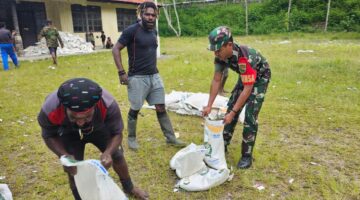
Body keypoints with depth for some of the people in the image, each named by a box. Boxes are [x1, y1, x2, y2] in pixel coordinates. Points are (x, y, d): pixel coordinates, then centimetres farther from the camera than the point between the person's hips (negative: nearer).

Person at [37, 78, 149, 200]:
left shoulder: (108, 104, -42)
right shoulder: (50, 109, -40)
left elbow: (117, 133, -25)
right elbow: (49, 136, -17)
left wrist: (108, 152, -45)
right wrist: (64, 155, -35)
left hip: (99, 128, 1)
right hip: (69, 134, 0)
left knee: (117, 155, 7)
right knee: (73, 170, -6)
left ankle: (129, 188, 37)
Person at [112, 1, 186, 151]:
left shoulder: (154, 31, 10)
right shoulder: (131, 30, -10)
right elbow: (116, 49, -10)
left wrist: (153, 69, 15)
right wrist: (121, 72, -15)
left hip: (154, 76, 6)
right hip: (137, 77, -6)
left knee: (161, 108, 8)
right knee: (134, 109, 7)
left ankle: (170, 138, 18)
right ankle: (131, 138, 27)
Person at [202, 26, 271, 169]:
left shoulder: (245, 58, -41)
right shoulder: (221, 55, -20)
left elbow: (247, 89, -37)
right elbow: (216, 80, -11)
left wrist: (233, 112, -36)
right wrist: (209, 105, -13)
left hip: (260, 78, -7)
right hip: (245, 77, 7)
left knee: (250, 117, -12)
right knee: (230, 108, 5)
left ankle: (247, 156, 3)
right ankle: (223, 145, 19)